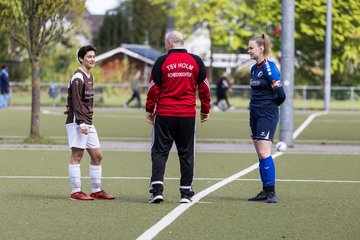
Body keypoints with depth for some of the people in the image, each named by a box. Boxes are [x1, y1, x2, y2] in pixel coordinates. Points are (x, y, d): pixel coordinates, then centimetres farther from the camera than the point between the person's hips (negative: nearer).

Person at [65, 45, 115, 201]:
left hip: (88, 123, 9)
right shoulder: (78, 77, -11)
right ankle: (76, 192, -3)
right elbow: (76, 101, -17)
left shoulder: (89, 76, 17)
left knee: (97, 155, 8)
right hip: (77, 122, -9)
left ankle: (96, 190, 15)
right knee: (77, 155, -6)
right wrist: (81, 122, -21)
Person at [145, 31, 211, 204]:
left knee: (159, 152, 4)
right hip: (188, 115, 2)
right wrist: (205, 110, 17)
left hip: (164, 114, -2)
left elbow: (153, 88, -2)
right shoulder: (196, 61, 4)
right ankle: (186, 192, 9)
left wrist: (149, 110, 7)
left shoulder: (162, 61, -3)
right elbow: (204, 87, 8)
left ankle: (157, 189, -8)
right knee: (186, 153, 8)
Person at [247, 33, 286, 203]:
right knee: (260, 154, 9)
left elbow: (281, 95, -16)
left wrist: (270, 106, 0)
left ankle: (271, 192, -10)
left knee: (264, 153, -13)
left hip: (267, 116, -9)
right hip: (255, 115, 9)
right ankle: (265, 192, 13)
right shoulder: (254, 68, 12)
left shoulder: (269, 68, -14)